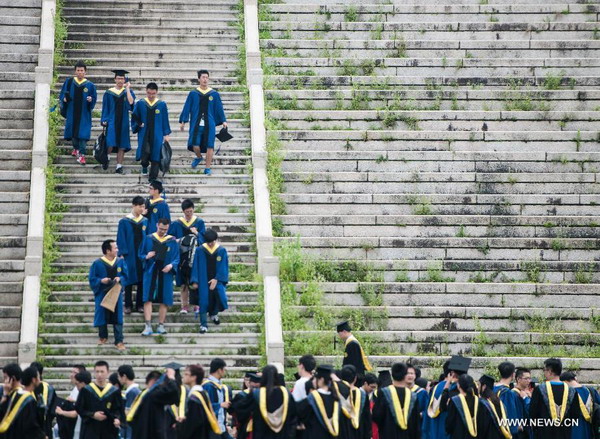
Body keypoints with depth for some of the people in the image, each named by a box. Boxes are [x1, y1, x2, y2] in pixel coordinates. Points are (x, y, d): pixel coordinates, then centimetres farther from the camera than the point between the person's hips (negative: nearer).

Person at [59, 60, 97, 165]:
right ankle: (76, 148, 37)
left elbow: (94, 98, 4)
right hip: (72, 113, 2)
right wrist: (64, 99, -12)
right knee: (73, 131, 13)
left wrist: (90, 100, -17)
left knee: (82, 134, -9)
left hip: (84, 114, -2)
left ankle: (81, 154, -10)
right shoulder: (69, 82, 3)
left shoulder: (90, 85, -1)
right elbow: (62, 95, 8)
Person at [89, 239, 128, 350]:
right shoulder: (97, 264, -9)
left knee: (117, 317, -1)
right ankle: (103, 337, 30)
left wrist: (120, 279, -15)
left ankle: (119, 341, 3)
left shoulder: (120, 262, 0)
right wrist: (101, 280, -22)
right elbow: (92, 279, -4)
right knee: (102, 316, 9)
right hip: (102, 294, -2)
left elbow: (125, 275, 7)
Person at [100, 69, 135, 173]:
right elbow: (105, 107, 7)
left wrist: (127, 89, -9)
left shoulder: (128, 92, 7)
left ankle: (119, 166, 6)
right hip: (112, 120, -1)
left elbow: (131, 102, -12)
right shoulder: (109, 93, 6)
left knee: (122, 145, 1)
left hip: (123, 121, 1)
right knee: (110, 143, -12)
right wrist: (104, 120, -3)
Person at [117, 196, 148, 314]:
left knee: (142, 280, 4)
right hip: (129, 255, -3)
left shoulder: (145, 221, 6)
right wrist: (122, 254, -10)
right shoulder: (124, 222, -2)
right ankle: (128, 305, 10)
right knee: (129, 280, 3)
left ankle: (140, 304, 12)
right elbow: (121, 239, -3)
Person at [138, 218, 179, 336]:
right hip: (150, 272, -1)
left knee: (164, 300, 2)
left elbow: (176, 258, 5)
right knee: (148, 298, -11)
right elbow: (140, 254, 8)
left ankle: (161, 325, 11)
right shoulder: (148, 239, 5)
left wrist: (171, 265, -16)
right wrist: (146, 257, -15)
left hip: (165, 273, 1)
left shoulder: (172, 241, 5)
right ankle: (148, 326, -14)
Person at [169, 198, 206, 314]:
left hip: (196, 256, 0)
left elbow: (203, 238, 2)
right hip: (182, 256, 0)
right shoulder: (177, 224, 4)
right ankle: (185, 305, 5)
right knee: (184, 283, 1)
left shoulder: (199, 222, 4)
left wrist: (197, 234, -16)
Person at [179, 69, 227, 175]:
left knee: (209, 146, -4)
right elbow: (186, 108, 7)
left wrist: (223, 121, 3)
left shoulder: (214, 94, 5)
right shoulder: (193, 94, 4)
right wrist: (183, 121, 3)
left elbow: (219, 108, 10)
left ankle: (207, 168, 7)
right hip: (196, 124, 0)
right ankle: (199, 157, 27)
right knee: (195, 146, -8)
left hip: (209, 125, 0)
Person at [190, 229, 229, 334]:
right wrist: (195, 281, -4)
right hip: (204, 281, -1)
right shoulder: (200, 250, -1)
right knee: (204, 300, -4)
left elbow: (223, 267, -1)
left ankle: (214, 313, 16)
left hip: (217, 280, 1)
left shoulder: (221, 251, 0)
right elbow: (196, 266, 1)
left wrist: (217, 279, -11)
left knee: (220, 294, -14)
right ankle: (203, 324, 2)